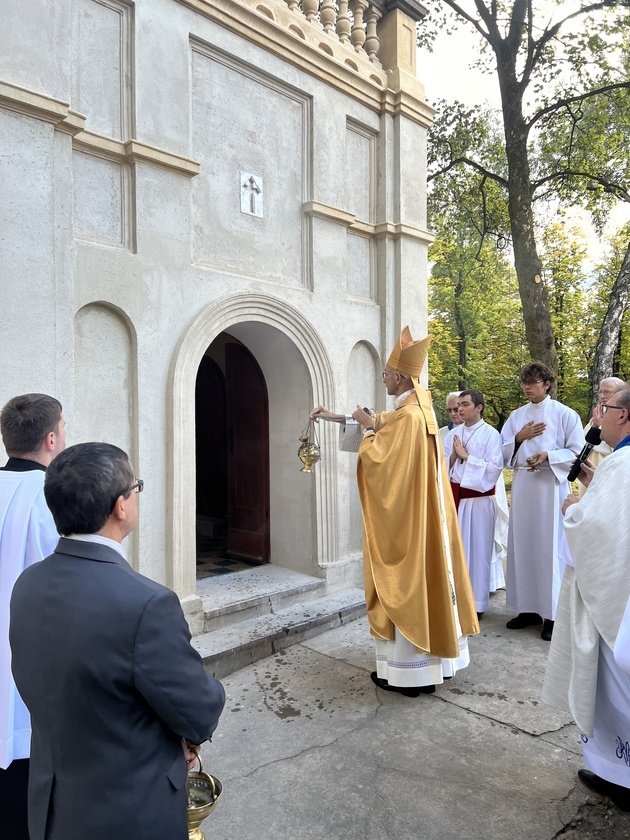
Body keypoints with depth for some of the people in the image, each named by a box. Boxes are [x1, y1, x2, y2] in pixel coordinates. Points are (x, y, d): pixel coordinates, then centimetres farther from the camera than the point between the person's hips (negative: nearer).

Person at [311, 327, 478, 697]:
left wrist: (367, 429, -6)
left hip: (403, 519, -9)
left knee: (404, 584, 1)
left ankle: (406, 670, 13)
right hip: (423, 515, 10)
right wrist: (337, 416, 26)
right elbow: (382, 421, 23)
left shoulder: (407, 417, -21)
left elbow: (378, 460, -21)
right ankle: (432, 659, 30)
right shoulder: (421, 409, 9)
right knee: (424, 578, 16)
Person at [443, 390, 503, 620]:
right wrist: (454, 455, -9)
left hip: (479, 499, -5)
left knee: (477, 550, 2)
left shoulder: (491, 434, -6)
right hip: (455, 497, 5)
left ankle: (476, 604, 13)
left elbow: (495, 467, -15)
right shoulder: (453, 434, 9)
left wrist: (466, 456, -13)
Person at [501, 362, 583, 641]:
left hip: (551, 486, -4)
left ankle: (553, 613, 7)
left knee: (550, 547, -2)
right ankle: (529, 607, 18)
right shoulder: (516, 416, 11)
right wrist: (519, 438, -6)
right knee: (523, 545, 7)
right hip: (522, 486, 5)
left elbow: (577, 452, -4)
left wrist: (548, 456, -18)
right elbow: (503, 454, 10)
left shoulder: (565, 414, -1)